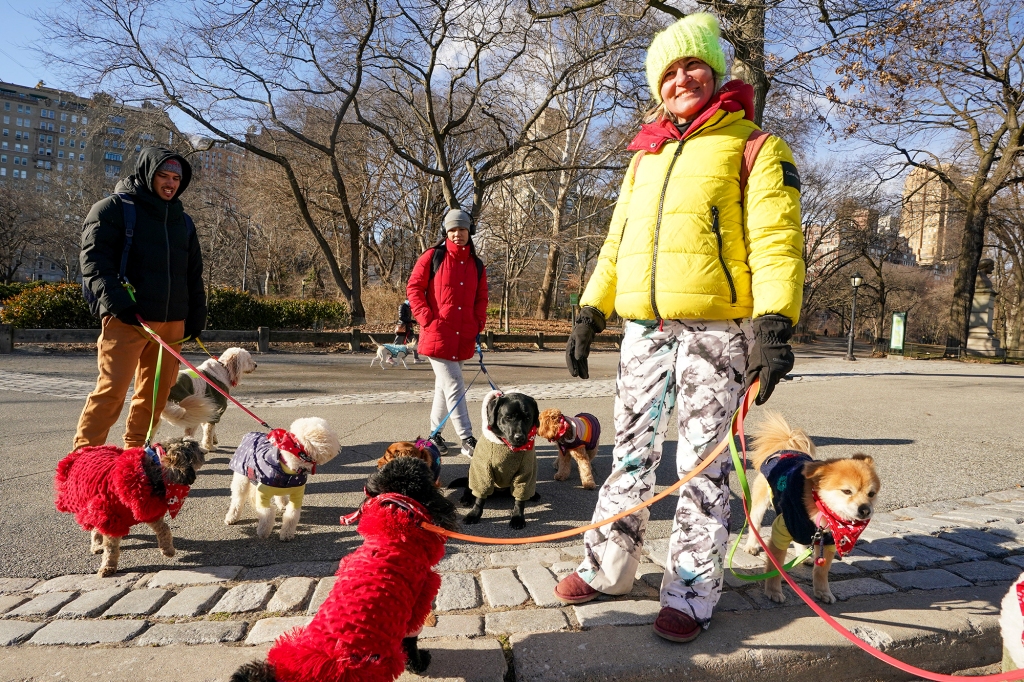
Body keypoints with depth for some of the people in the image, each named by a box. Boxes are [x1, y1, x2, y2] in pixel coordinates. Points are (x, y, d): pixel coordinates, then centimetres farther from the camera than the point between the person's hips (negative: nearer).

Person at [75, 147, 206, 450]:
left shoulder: (182, 221, 20)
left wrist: (196, 318, 14)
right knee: (112, 389, -10)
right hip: (127, 319, -6)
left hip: (171, 322, 6)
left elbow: (194, 275, 21)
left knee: (155, 394, 7)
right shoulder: (113, 208, 2)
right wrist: (116, 302, -21)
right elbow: (94, 260, -8)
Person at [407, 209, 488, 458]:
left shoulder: (476, 264, 12)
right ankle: (467, 439, -5)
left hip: (464, 337, 5)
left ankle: (435, 432, 28)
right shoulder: (433, 257, -2)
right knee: (454, 386, -8)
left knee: (444, 386, 15)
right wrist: (426, 318, -9)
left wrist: (479, 322, 5)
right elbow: (414, 287, -1)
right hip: (438, 333, -5)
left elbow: (481, 297, 19)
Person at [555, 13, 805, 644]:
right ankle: (607, 568, 24)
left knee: (703, 466, 1)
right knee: (632, 453, 11)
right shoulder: (647, 158, 21)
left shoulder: (753, 147, 4)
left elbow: (776, 240, -7)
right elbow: (618, 244, 21)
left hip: (715, 331, -5)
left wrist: (773, 324, -21)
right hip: (645, 329, 5)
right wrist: (590, 315, 13)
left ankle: (692, 595, 13)